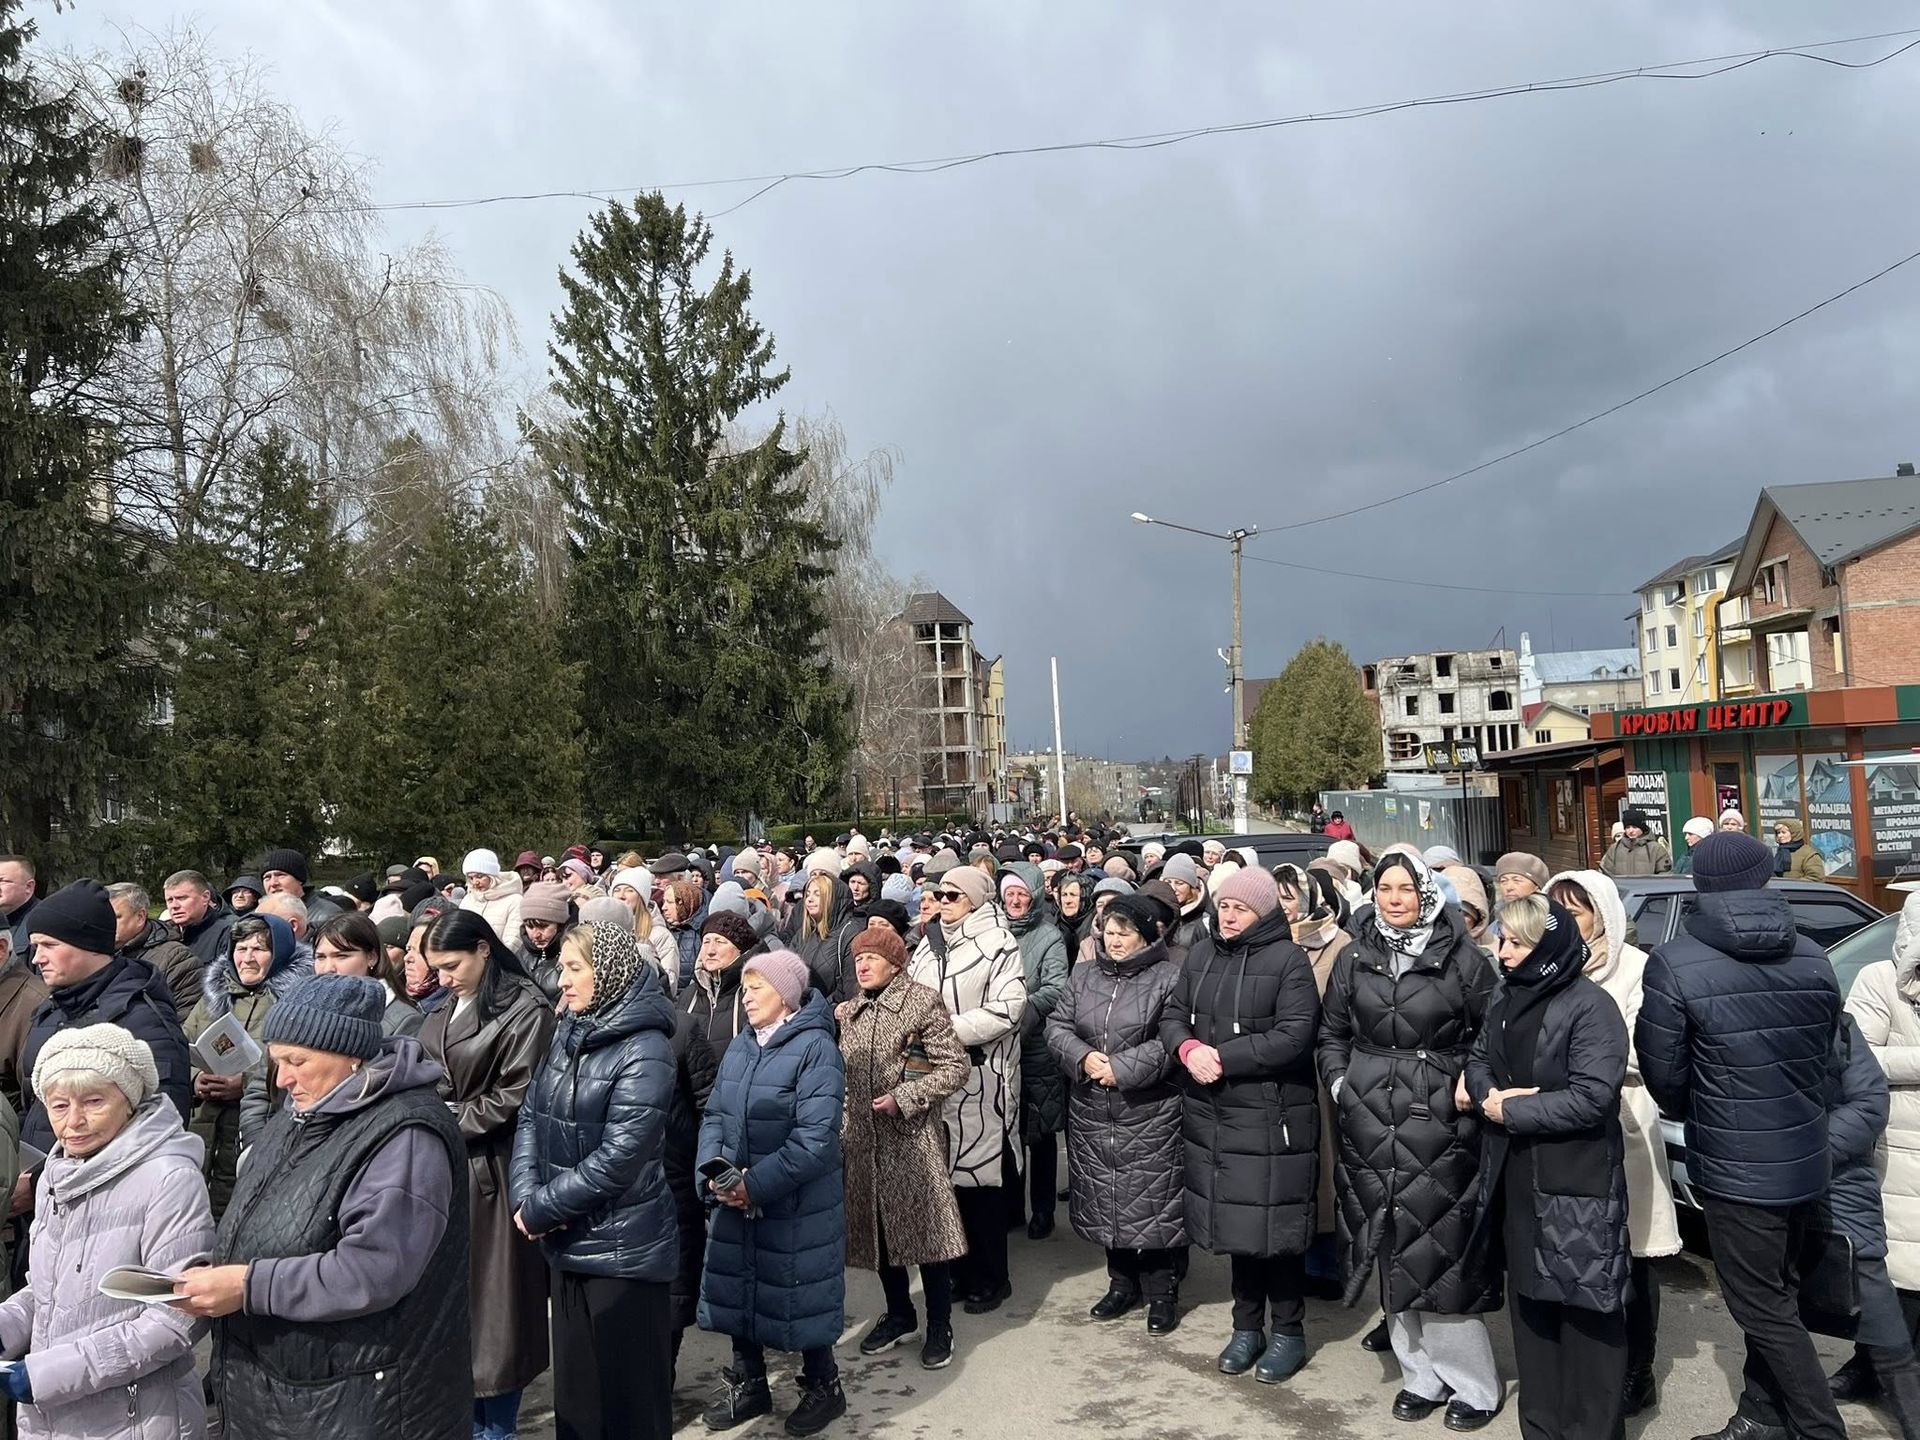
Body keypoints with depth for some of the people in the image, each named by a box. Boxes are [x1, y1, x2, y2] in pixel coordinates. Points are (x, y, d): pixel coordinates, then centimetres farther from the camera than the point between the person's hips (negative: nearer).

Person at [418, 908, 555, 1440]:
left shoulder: (526, 1010, -14)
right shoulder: (445, 1012, 12)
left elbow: (516, 1097, -16)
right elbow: (430, 1084, 16)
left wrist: (452, 1122, -13)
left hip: (492, 1171, -7)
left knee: (493, 1297, 2)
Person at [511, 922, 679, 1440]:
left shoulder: (644, 1052, -19)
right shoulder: (569, 1032, 5)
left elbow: (616, 1160, -22)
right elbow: (531, 1115, 6)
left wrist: (541, 1209, -14)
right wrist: (526, 1196, -9)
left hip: (622, 1248, -7)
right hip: (569, 1242, 7)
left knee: (628, 1397, 7)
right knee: (574, 1385, 21)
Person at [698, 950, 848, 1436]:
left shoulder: (815, 1048, -17)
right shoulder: (740, 1046, 6)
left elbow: (815, 1138, -23)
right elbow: (715, 1115, 5)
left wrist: (756, 1184, -23)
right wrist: (714, 1172, -12)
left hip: (799, 1206, -7)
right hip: (736, 1200, 7)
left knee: (799, 1296, 7)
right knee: (738, 1290, 16)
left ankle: (822, 1387, 30)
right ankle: (748, 1384, 37)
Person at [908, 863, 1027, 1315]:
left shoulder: (999, 946, -7)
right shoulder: (928, 946, 14)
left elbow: (1007, 1009, -16)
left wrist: (949, 1028, -18)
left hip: (982, 1077, -6)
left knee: (981, 1176, 1)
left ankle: (990, 1278, 17)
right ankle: (959, 1269, 26)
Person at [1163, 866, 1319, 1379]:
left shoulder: (1288, 959, -9)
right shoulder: (1201, 955, 10)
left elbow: (1294, 1036, -17)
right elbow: (1173, 1015, 10)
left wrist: (1222, 1058, -17)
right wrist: (1188, 1049, -13)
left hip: (1272, 1115, -5)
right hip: (1212, 1113, 5)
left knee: (1275, 1222, 3)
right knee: (1234, 1219, 14)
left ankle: (1288, 1331, 22)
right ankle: (1247, 1326, 30)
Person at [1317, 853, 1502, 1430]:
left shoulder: (1461, 958, -2)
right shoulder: (1354, 958, 8)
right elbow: (1331, 1032, 15)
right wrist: (1339, 1083, 3)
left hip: (1441, 1125, -4)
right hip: (1371, 1125, 4)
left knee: (1439, 1253, -3)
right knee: (1393, 1254, 9)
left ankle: (1473, 1386, 15)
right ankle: (1422, 1376, 24)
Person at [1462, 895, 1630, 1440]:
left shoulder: (1590, 1006, -16)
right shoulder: (1505, 996, 8)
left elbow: (1591, 1097, -22)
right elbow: (1479, 1059, 13)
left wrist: (1510, 1110, -16)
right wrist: (1487, 1095, -9)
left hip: (1577, 1182, -7)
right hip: (1515, 1175, 8)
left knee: (1585, 1307, 3)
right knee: (1529, 1299, 18)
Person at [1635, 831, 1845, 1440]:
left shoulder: (1673, 964, -17)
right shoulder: (1813, 960, 0)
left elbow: (1663, 1075, -11)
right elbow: (1821, 1058, 9)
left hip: (1735, 1167, -6)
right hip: (1806, 1160, 7)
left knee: (1765, 1310, 7)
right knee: (1771, 1294, 20)